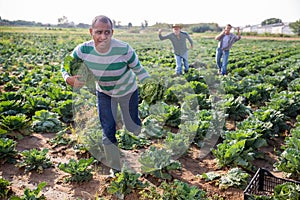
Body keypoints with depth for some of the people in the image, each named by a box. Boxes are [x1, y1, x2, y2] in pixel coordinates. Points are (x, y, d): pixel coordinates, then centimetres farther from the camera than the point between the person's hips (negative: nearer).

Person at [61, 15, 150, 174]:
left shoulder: (123, 49, -32)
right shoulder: (84, 50, -26)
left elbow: (139, 69, -16)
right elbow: (66, 65, -10)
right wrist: (69, 79, -32)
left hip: (128, 91, -1)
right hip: (104, 93, 2)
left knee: (132, 125, 14)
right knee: (108, 129, 2)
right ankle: (115, 166, 26)